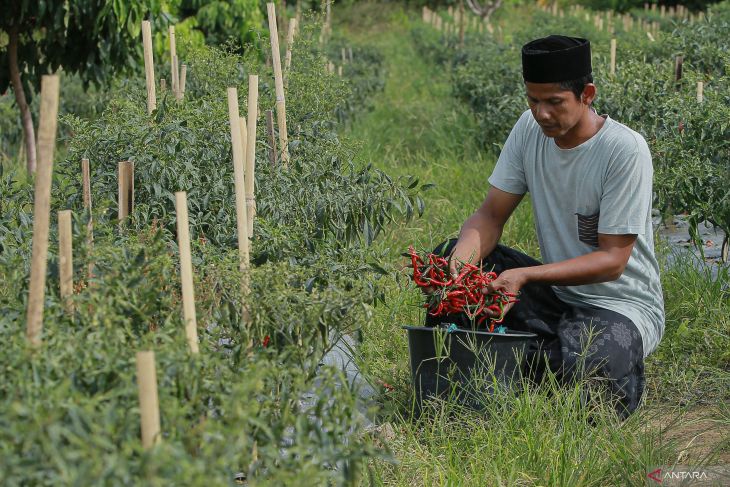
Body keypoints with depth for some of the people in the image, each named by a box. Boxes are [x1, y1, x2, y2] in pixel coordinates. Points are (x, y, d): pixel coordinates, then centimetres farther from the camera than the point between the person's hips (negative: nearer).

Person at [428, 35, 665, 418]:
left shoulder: (626, 150, -20)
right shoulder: (530, 128, -2)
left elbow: (612, 260, -21)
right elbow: (491, 215, -2)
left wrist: (526, 275, -33)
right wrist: (462, 258, -26)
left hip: (622, 306, -6)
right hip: (557, 293, 6)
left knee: (578, 364, -38)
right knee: (448, 255, -10)